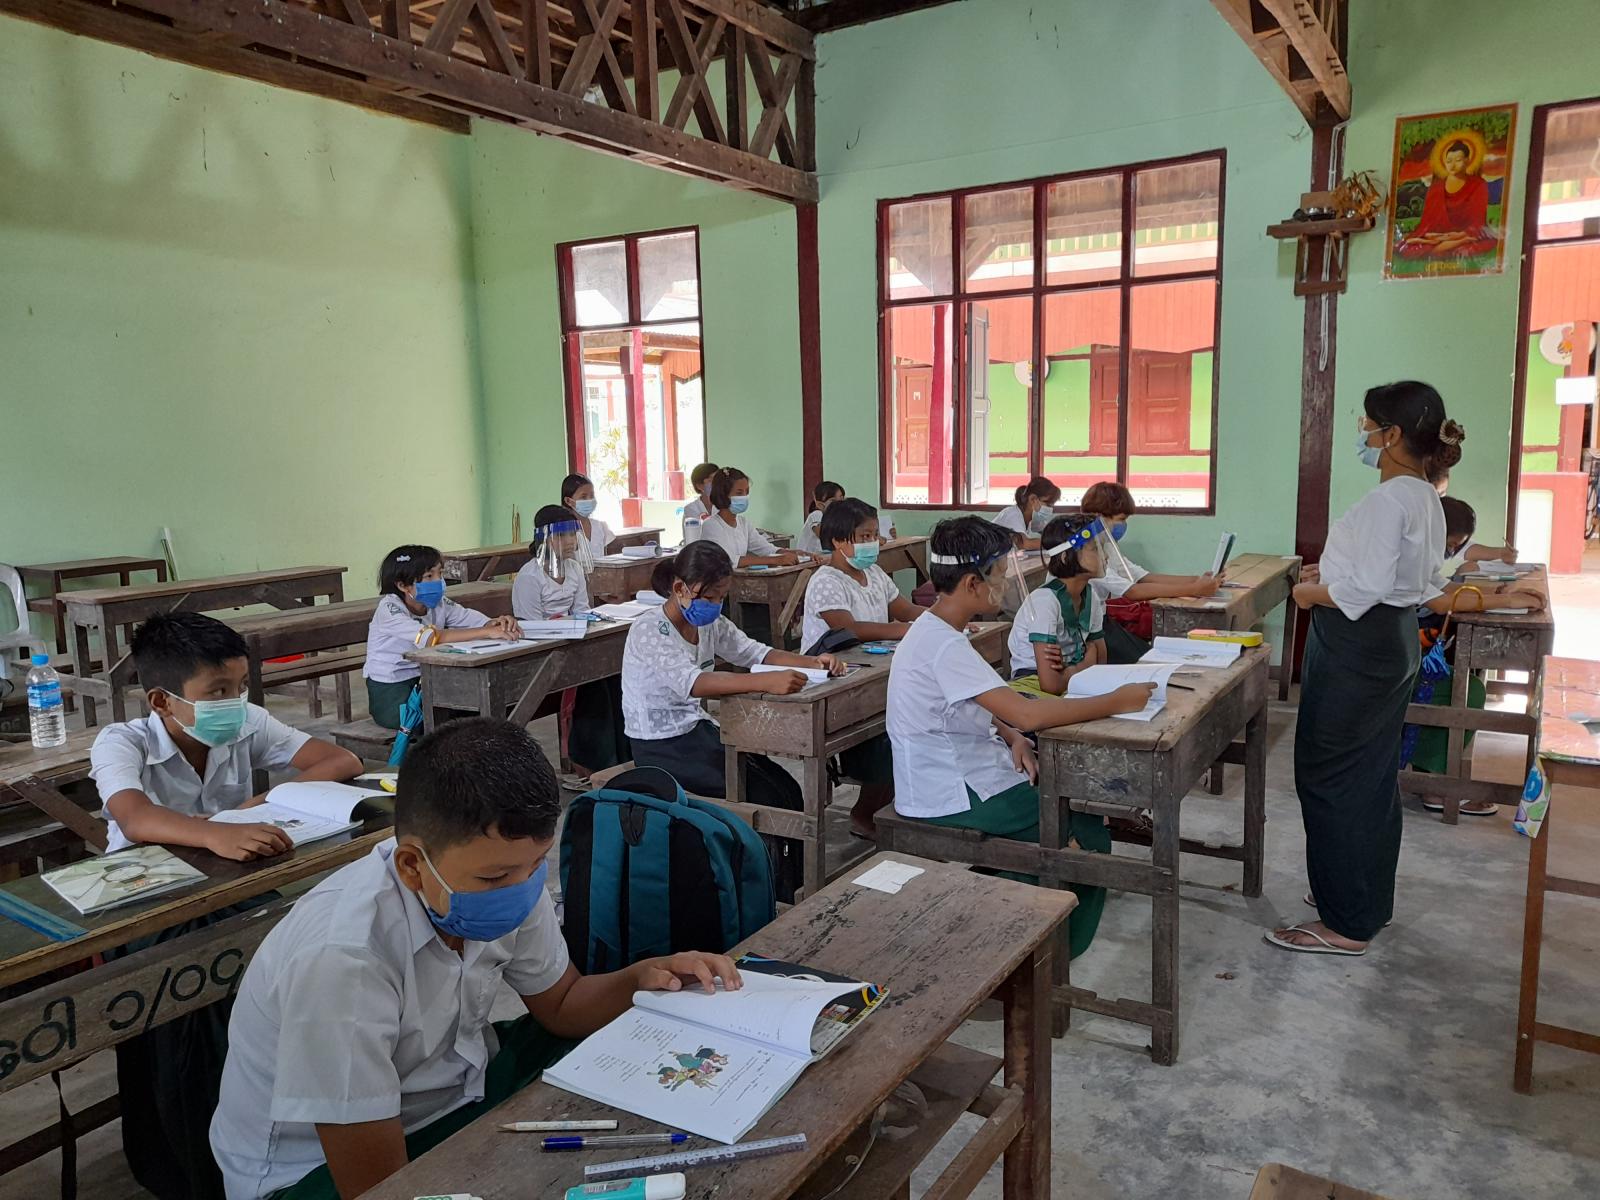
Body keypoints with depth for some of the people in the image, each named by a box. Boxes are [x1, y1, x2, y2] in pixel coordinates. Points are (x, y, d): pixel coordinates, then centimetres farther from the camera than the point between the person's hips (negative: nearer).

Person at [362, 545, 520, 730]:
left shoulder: (439, 603, -1)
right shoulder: (389, 608, -21)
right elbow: (429, 637, -37)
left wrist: (496, 623, -37)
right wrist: (487, 632, -42)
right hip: (389, 691, -6)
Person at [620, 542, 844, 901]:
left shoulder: (710, 624, 4)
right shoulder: (649, 631, -21)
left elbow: (754, 652, 5)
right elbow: (690, 682, -37)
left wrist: (811, 662, -15)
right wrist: (765, 682, -50)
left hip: (700, 732, 7)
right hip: (661, 747, -7)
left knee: (786, 788, -10)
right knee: (766, 796, -18)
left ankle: (794, 889, 0)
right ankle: (777, 894, -3)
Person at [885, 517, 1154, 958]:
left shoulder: (936, 630, 4)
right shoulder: (943, 646, -27)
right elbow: (1028, 714, -33)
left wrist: (1011, 737, -5)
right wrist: (1116, 702, -23)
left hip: (963, 770, 10)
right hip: (950, 798, -10)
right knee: (1089, 834, 0)